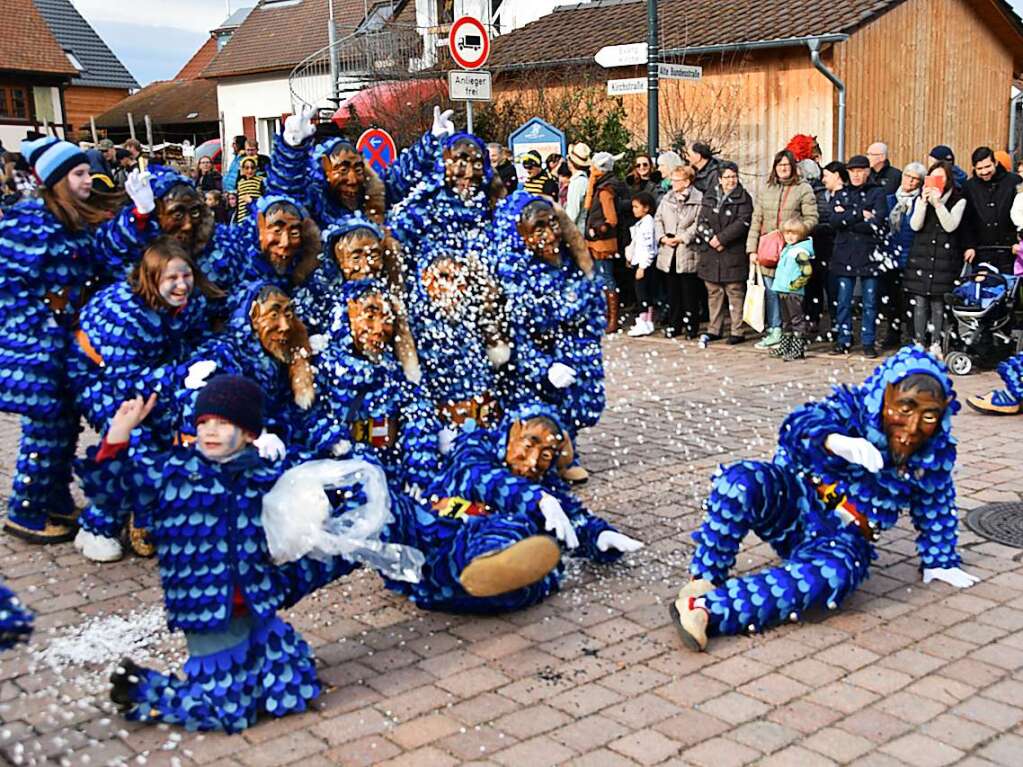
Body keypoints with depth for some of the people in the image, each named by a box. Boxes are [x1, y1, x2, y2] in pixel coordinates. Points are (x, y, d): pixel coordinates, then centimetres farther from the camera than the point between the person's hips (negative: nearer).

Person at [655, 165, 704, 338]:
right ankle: (673, 325, 19)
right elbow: (658, 219, 11)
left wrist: (681, 238, -16)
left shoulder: (698, 199, -6)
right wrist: (663, 237, -4)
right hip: (668, 253, 5)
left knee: (689, 292, 2)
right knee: (672, 291, 10)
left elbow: (698, 224, -11)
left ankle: (691, 326, 12)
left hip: (688, 252, -5)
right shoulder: (667, 198, 13)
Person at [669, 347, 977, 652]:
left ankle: (708, 610, -45)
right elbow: (799, 426, -37)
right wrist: (834, 440, -58)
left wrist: (941, 561, 19)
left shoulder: (936, 455, -5)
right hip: (793, 501, -1)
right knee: (742, 480, -35)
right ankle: (705, 578, -24)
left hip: (843, 537, 1)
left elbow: (935, 510, 13)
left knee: (832, 574, -37)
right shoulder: (851, 408, -16)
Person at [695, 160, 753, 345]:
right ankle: (714, 329, 19)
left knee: (735, 293, -4)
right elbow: (701, 221, 6)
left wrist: (721, 238, -14)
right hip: (711, 253, 4)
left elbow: (742, 223, -10)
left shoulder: (743, 198, 1)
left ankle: (737, 331, 1)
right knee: (714, 293, 10)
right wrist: (710, 239, -10)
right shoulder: (709, 197, 12)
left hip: (733, 253, -4)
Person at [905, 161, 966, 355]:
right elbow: (915, 225, -1)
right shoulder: (923, 198, 11)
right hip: (921, 256, 2)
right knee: (919, 302, 0)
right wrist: (924, 202, -12)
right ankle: (919, 342, 6)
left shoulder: (958, 200, 3)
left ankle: (935, 344, 3)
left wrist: (938, 203, -17)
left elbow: (950, 226, -11)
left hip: (944, 258, -2)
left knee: (938, 302, -3)